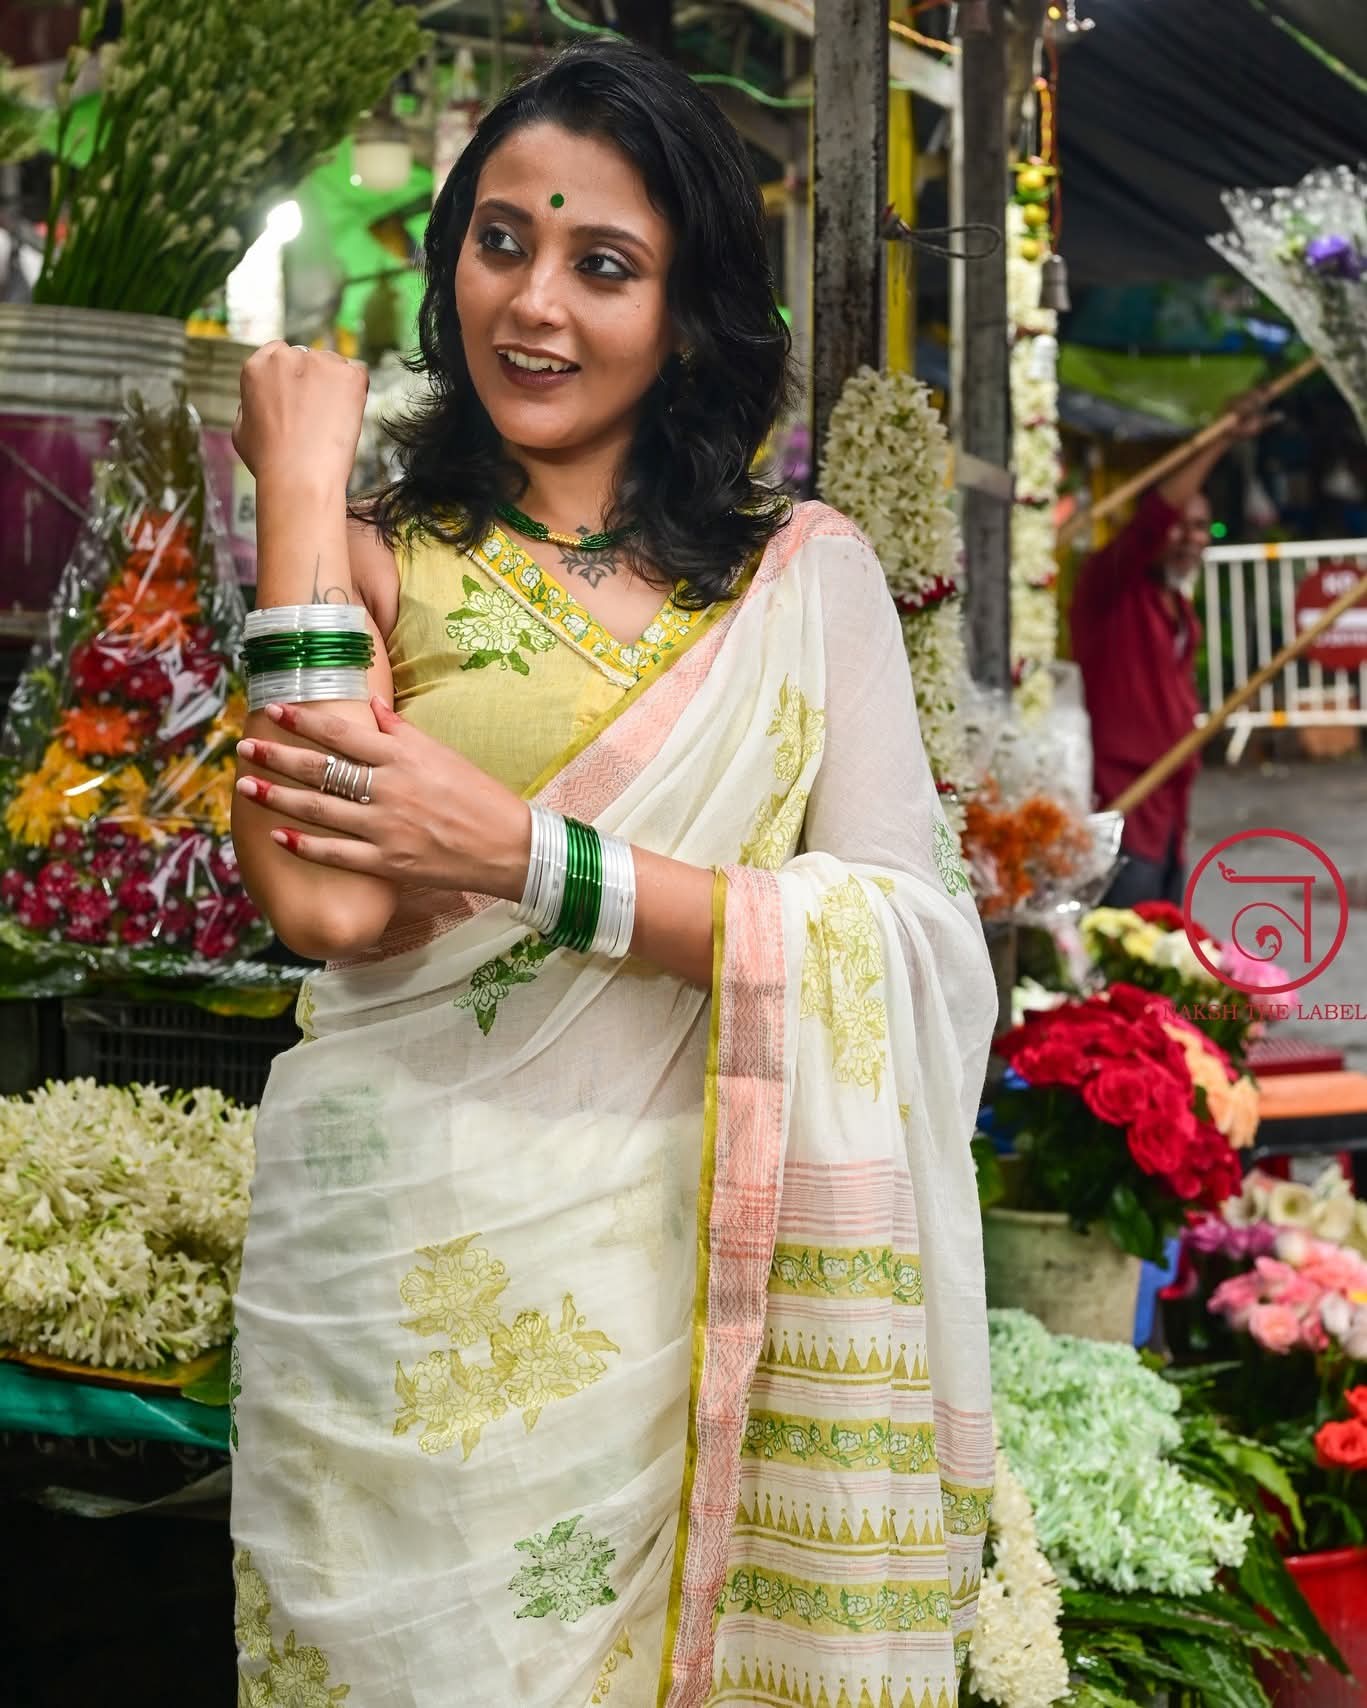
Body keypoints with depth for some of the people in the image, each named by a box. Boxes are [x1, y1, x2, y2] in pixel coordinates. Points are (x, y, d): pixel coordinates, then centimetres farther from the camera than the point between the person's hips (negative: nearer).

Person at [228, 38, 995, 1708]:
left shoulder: (805, 571, 3)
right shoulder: (379, 561, 2)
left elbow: (913, 943, -9)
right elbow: (328, 900, -16)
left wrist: (523, 851, -17)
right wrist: (300, 482, -9)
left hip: (679, 1291, 1)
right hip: (390, 1297, 0)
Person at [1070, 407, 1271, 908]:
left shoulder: (1180, 607, 17)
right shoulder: (1109, 584, -9)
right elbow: (1152, 518, -26)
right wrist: (1221, 442, -27)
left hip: (1168, 802, 9)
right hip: (1121, 801, -9)